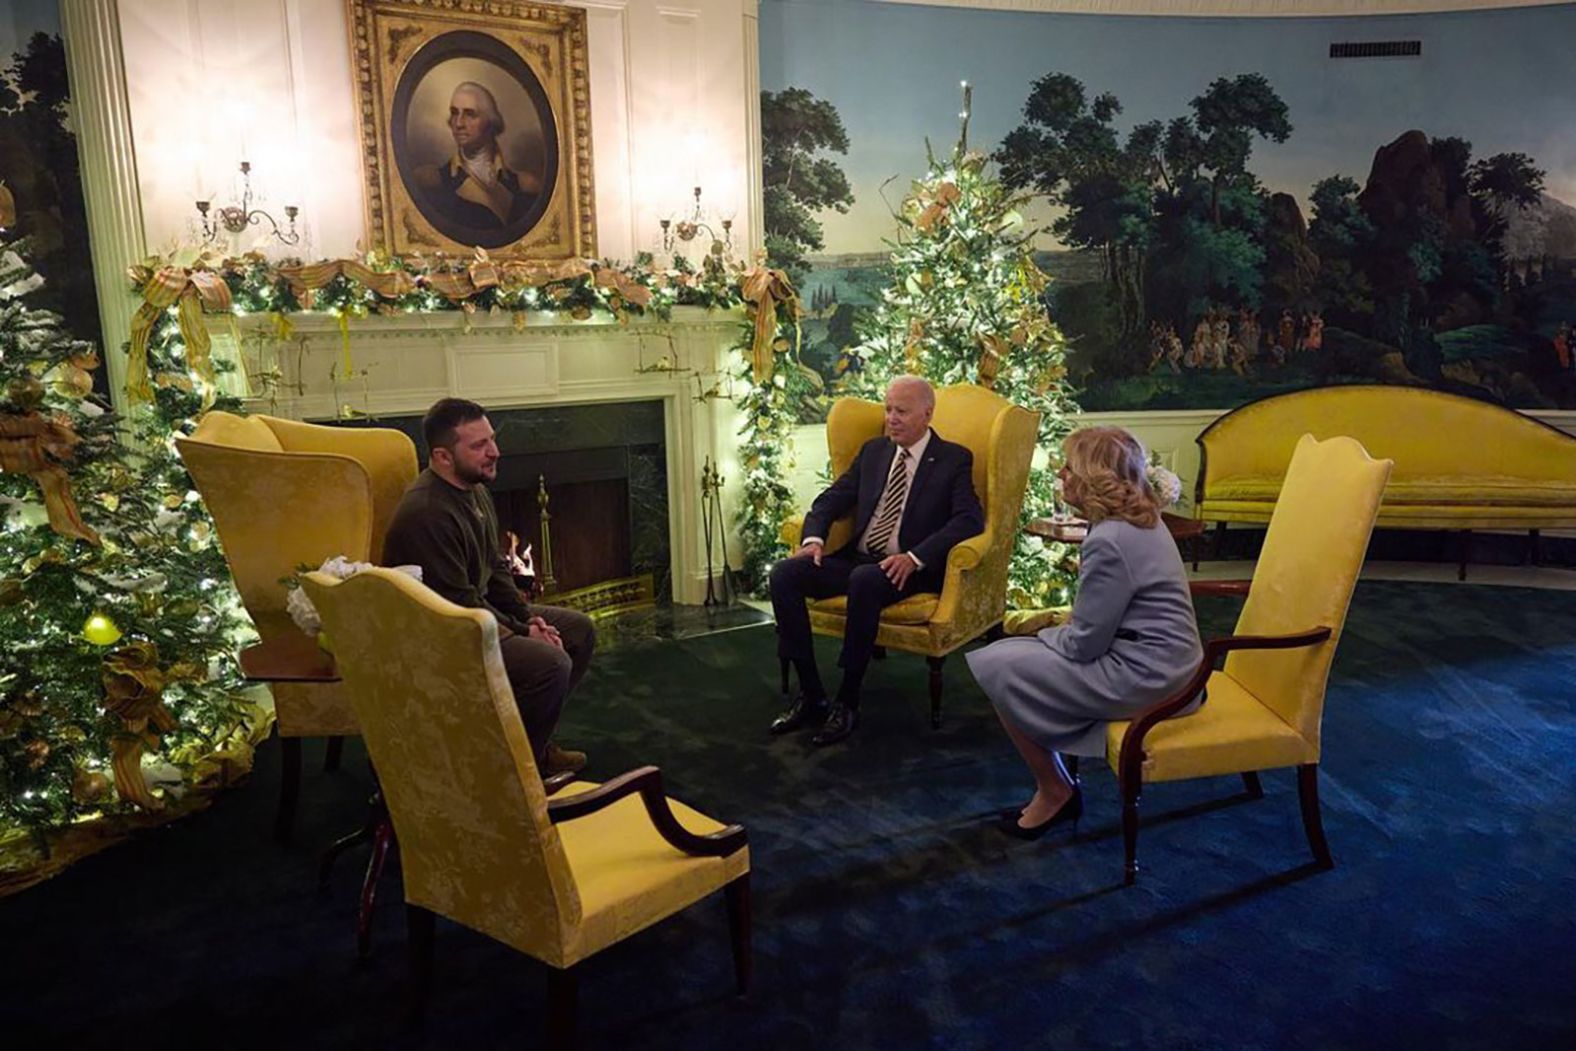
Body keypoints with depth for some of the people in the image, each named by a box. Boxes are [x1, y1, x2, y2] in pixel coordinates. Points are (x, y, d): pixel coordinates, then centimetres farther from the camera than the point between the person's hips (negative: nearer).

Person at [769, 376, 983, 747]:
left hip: (907, 570, -6)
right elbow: (831, 499, 17)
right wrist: (814, 538, -4)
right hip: (854, 560, 6)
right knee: (784, 573, -18)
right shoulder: (873, 451, 17)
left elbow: (969, 519, -13)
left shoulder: (954, 459, 1)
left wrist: (915, 558, -25)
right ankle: (811, 694, -13)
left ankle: (847, 702, -25)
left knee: (865, 579, -38)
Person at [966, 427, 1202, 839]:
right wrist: (1057, 627, 6)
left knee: (997, 669, -6)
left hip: (1142, 676, -10)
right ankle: (1056, 787, 17)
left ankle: (1055, 792, 10)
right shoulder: (1139, 520, 8)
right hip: (1161, 665, 10)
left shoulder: (1109, 540, -23)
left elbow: (1084, 645, -19)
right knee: (1009, 652, 13)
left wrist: (1042, 635, 0)